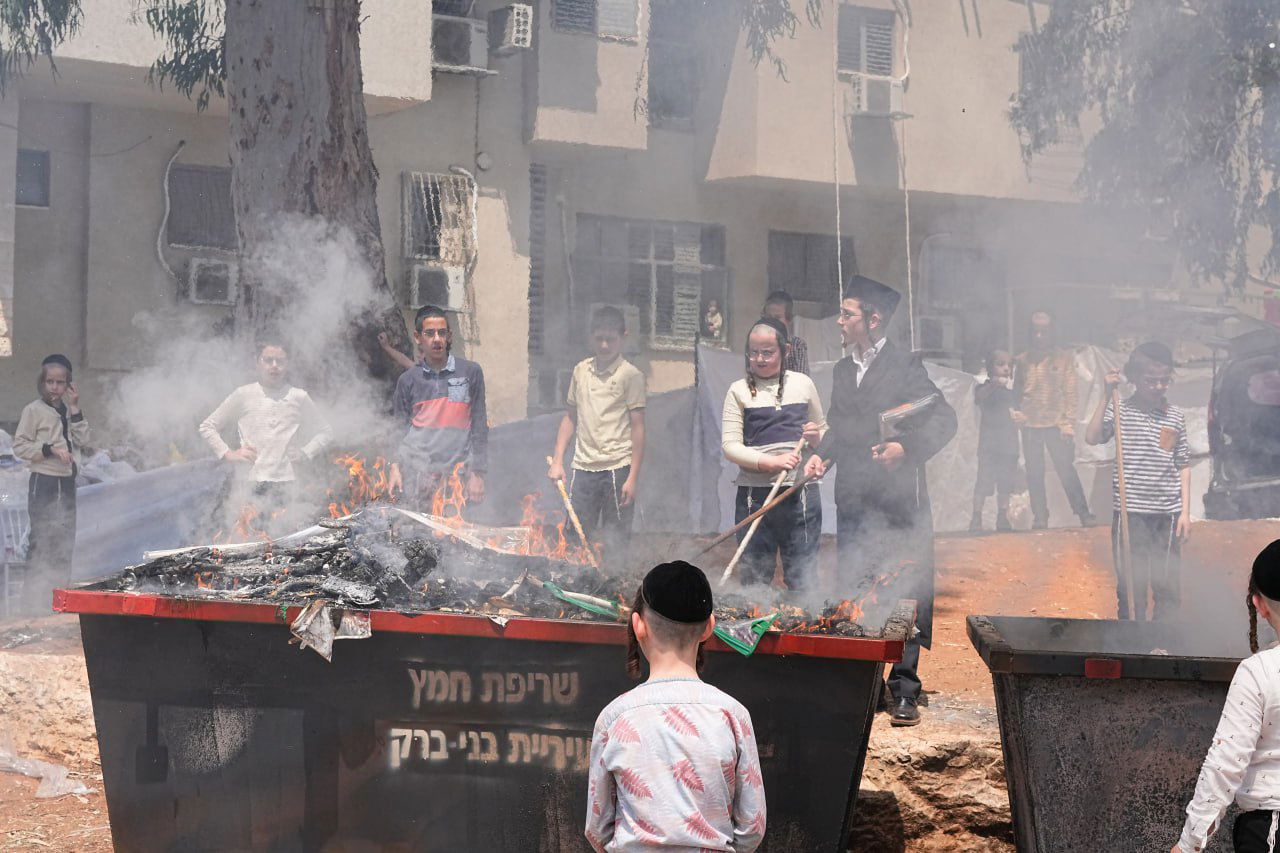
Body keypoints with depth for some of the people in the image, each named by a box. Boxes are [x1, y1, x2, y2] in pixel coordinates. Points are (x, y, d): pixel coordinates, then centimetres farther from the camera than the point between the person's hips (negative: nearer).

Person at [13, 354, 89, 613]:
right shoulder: (33, 410, -6)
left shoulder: (68, 411, 12)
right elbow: (20, 446, -9)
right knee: (41, 541, -8)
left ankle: (59, 597, 17)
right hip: (43, 481, -6)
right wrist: (50, 449, -19)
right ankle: (33, 599, -6)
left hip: (66, 481, 6)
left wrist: (75, 409, -4)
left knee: (65, 542, 9)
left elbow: (82, 440, 1)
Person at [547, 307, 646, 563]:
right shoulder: (581, 371, 11)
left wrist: (633, 478, -10)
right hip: (583, 467, 4)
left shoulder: (630, 375, -3)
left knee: (616, 544, 0)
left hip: (617, 467, -4)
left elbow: (638, 427, -5)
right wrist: (557, 461, 8)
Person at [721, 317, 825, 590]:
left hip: (801, 495, 1)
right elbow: (730, 445, -3)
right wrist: (769, 462, -17)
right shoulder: (739, 391, 3)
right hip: (755, 494, -1)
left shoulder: (803, 384, 8)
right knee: (754, 578, 4)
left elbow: (822, 430, 22)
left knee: (801, 578, 3)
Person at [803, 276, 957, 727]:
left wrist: (906, 448, -22)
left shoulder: (904, 365, -7)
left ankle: (903, 689, 1)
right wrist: (823, 455, 5)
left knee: (902, 596, -5)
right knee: (855, 597, 8)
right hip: (853, 502, 7)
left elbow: (943, 420, -10)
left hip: (897, 502, -6)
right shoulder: (842, 370, 14)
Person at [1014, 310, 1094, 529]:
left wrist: (1069, 423, -6)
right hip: (1030, 425, 2)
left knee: (1066, 469, -5)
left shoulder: (1064, 358, 5)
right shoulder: (1023, 360, 10)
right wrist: (1016, 411, -4)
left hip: (1056, 424, -2)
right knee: (1034, 473, 4)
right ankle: (1040, 517, 10)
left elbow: (1070, 393, 2)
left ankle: (1083, 513, 2)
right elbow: (1016, 392, 15)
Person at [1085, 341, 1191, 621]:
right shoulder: (1120, 411, -3)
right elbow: (1092, 437, -19)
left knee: (1168, 587, 9)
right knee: (1131, 586, 2)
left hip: (1167, 513, 3)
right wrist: (1107, 395, -19)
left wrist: (1185, 511, 5)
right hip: (1131, 511, -3)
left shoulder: (1176, 417, 6)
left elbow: (1183, 466, 9)